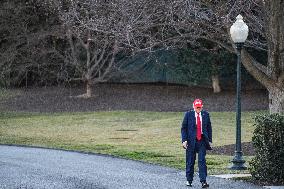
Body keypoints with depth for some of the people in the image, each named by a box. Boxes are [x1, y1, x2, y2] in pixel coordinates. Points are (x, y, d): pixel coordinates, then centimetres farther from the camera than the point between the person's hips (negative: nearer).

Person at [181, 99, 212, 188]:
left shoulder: (205, 114, 6)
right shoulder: (188, 114, 0)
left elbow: (209, 128, 12)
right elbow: (183, 128, 0)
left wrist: (209, 140, 7)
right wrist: (184, 140, -9)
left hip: (202, 141, 1)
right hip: (191, 141, -1)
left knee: (202, 161, -7)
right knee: (190, 161, 6)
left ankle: (203, 181, -10)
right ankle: (189, 180, 19)